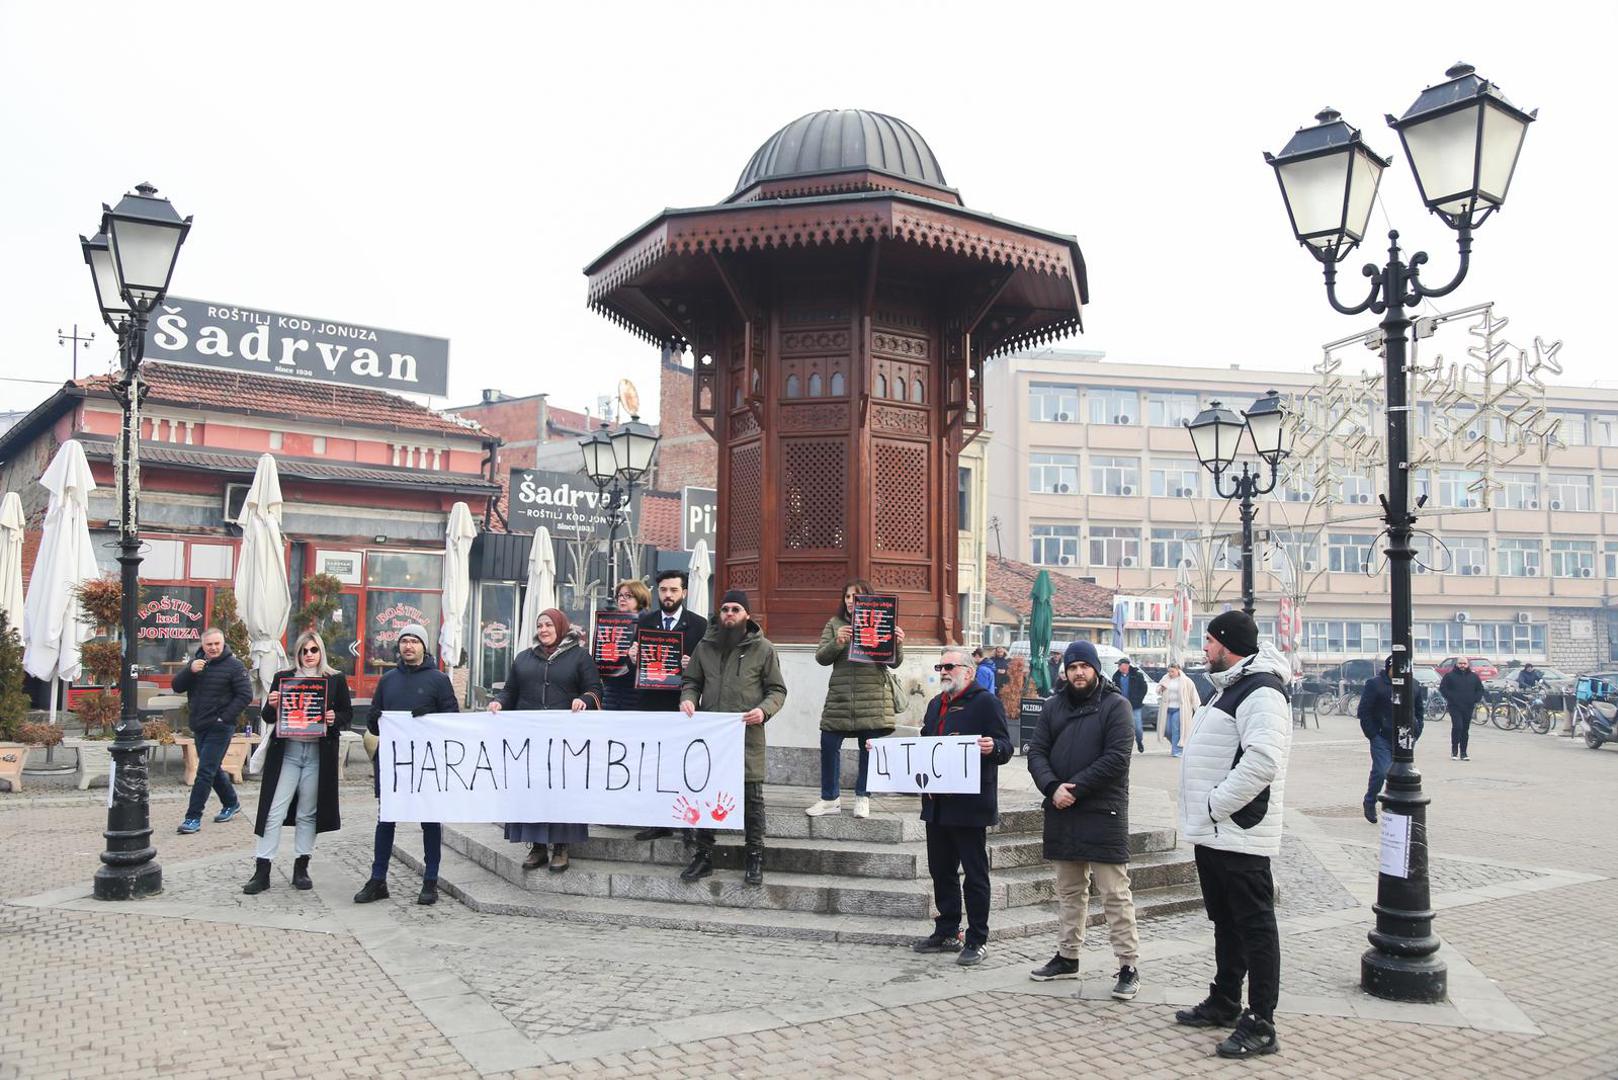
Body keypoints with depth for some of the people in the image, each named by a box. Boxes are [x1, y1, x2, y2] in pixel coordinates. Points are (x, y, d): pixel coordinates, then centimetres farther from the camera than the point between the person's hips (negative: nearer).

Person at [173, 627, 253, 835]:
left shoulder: (233, 665, -9)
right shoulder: (196, 662, 8)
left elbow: (245, 695, -11)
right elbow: (177, 686, 3)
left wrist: (225, 717, -16)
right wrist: (190, 670, -16)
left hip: (220, 727, -7)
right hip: (198, 726, 7)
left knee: (205, 771, -9)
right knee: (212, 769, 18)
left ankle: (193, 818, -6)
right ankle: (231, 803, 36)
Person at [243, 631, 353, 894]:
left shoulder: (336, 680, 7)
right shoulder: (282, 677, 8)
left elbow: (348, 715, 10)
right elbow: (268, 717, 9)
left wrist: (335, 720, -11)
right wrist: (272, 705, -13)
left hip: (319, 753, 0)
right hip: (287, 751, 0)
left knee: (308, 813, 8)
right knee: (275, 812, -3)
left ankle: (301, 868, 17)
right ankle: (262, 871, 1)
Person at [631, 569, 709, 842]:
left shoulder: (699, 624, 0)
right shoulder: (645, 622, 10)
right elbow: (637, 659, 12)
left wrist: (692, 665, -20)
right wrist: (634, 657, -10)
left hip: (682, 704, -3)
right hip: (651, 701, 3)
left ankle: (690, 823, 6)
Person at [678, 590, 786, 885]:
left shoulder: (763, 649, 0)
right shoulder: (705, 646, 9)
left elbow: (777, 689, 2)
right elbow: (691, 681, 18)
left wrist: (764, 710, -17)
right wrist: (688, 698, -4)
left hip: (747, 734, -3)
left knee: (752, 798, 4)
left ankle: (755, 858, 16)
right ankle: (703, 856, 21)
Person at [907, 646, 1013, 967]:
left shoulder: (986, 702, -7)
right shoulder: (936, 704, 18)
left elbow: (1005, 748, -12)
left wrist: (992, 747, -34)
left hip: (970, 806, -8)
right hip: (937, 804, 8)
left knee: (975, 874, 2)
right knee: (941, 871, 14)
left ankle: (977, 940, 10)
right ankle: (946, 933, 26)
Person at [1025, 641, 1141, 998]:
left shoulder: (1115, 705, -4)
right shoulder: (1053, 706, 11)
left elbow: (1116, 758, -13)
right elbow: (1036, 752, 6)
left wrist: (1075, 789, -15)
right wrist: (1052, 787, -12)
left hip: (1103, 813, -5)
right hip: (1061, 812, 5)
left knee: (1115, 894, -3)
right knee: (1069, 891, 15)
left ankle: (1129, 966, 3)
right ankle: (1067, 957, 26)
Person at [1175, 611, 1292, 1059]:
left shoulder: (1261, 693, -17)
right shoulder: (1229, 688, 17)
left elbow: (1261, 762, -29)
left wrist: (1216, 804, -21)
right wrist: (1205, 814, 14)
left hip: (1239, 836, -11)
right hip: (1213, 833, 11)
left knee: (1254, 927, -2)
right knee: (1226, 922, 20)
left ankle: (1259, 1026, 5)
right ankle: (1224, 1003, 34)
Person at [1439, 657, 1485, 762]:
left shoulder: (1474, 676, 11)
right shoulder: (1449, 675, 1)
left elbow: (1480, 689, 18)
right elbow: (1442, 688, 2)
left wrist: (1476, 700, 4)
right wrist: (1449, 698, -9)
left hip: (1468, 707, 3)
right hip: (1454, 707, -3)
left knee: (1465, 729, 6)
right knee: (1457, 726, -15)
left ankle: (1463, 753, 11)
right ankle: (1454, 751, -3)